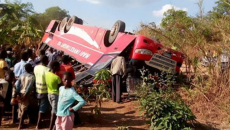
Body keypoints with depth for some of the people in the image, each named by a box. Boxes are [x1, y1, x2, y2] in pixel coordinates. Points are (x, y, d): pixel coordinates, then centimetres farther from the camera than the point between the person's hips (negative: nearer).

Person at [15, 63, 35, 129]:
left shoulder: (21, 75, 2)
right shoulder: (32, 77, -12)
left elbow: (17, 85, -2)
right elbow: (30, 87, -19)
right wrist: (25, 94, -14)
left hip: (20, 93, 5)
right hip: (27, 94, -5)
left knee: (20, 107, 20)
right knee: (24, 109, 2)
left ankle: (20, 120, 33)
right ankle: (20, 124, 5)